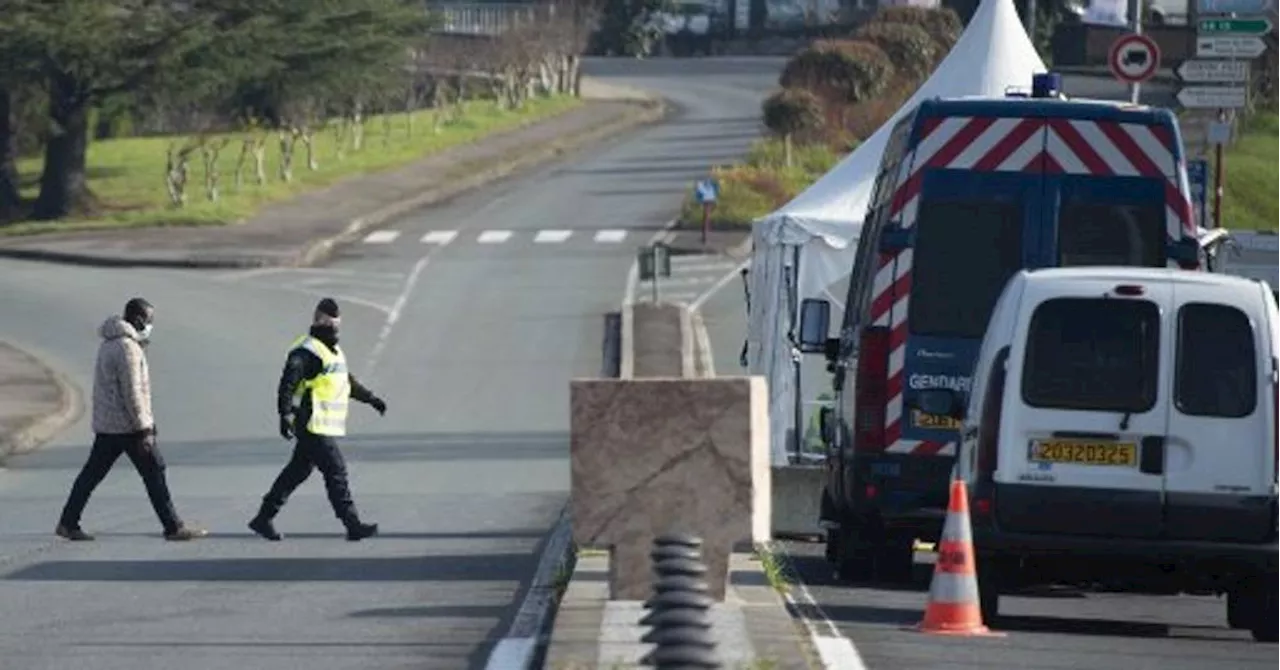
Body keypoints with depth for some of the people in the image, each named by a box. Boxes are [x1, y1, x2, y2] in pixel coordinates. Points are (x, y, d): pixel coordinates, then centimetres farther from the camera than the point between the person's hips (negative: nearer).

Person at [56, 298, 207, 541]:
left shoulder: (109, 344, 13)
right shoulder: (127, 348, -18)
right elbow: (132, 393, -21)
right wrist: (144, 429, -19)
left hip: (105, 424, 9)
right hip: (128, 426, -9)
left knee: (92, 473, 12)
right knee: (154, 473, -3)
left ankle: (68, 523, 14)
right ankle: (173, 527, -1)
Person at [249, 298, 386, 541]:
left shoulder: (334, 351, 19)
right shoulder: (305, 352, -12)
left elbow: (348, 382, 34)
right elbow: (288, 384, -21)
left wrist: (370, 398, 35)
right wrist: (286, 415, -31)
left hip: (327, 426, 10)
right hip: (313, 426, -10)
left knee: (298, 471, 14)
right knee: (336, 471, -10)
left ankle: (264, 519, 21)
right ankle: (353, 525, -9)